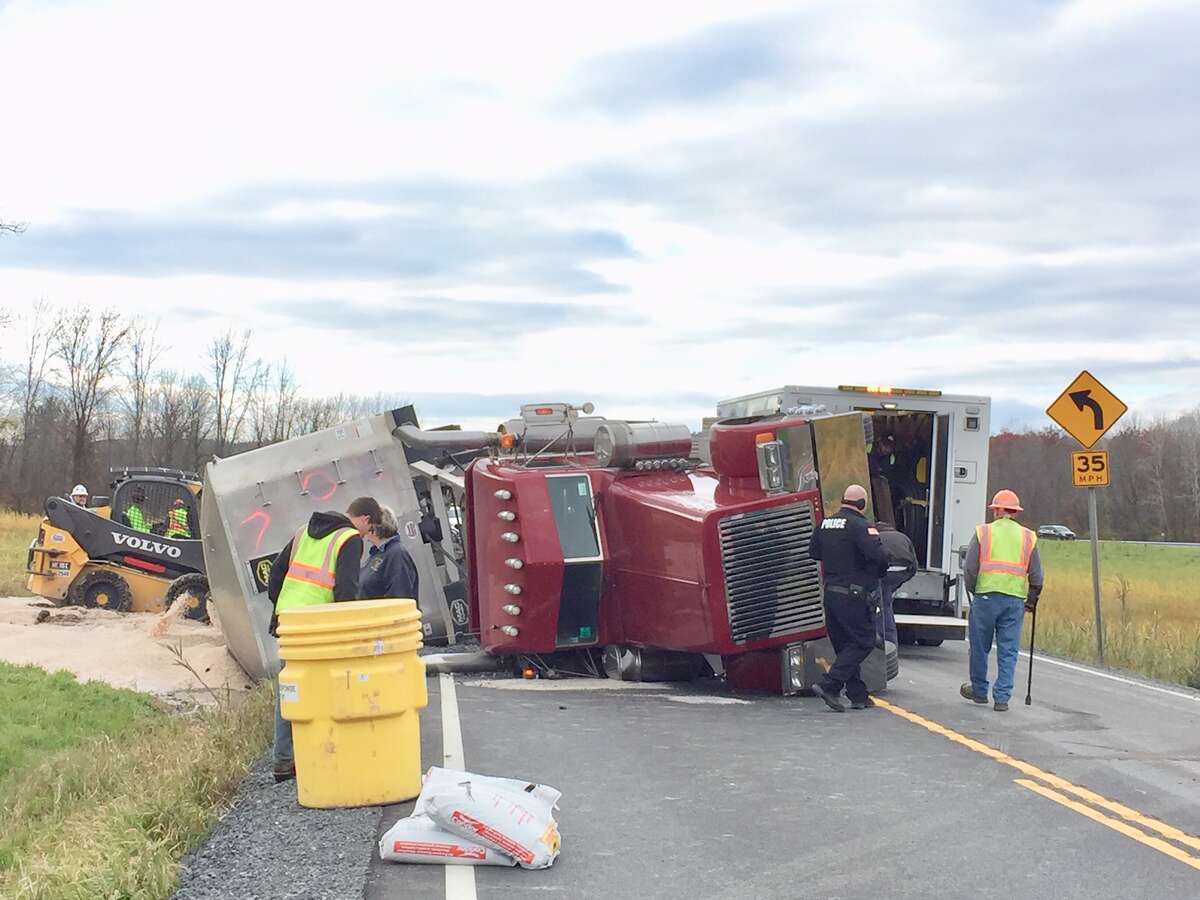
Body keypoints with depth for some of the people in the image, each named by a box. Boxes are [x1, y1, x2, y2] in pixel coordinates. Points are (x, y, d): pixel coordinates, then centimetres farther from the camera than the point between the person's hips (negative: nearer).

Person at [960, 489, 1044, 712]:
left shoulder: (983, 532, 2)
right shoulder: (1028, 537, 9)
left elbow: (969, 568, -2)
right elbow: (1037, 576, 8)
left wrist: (973, 591, 13)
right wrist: (1031, 601, 19)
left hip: (986, 596, -2)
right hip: (1015, 600, 2)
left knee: (980, 647, 12)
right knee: (1008, 651, 6)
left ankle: (979, 691, 25)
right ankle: (1002, 698, 4)